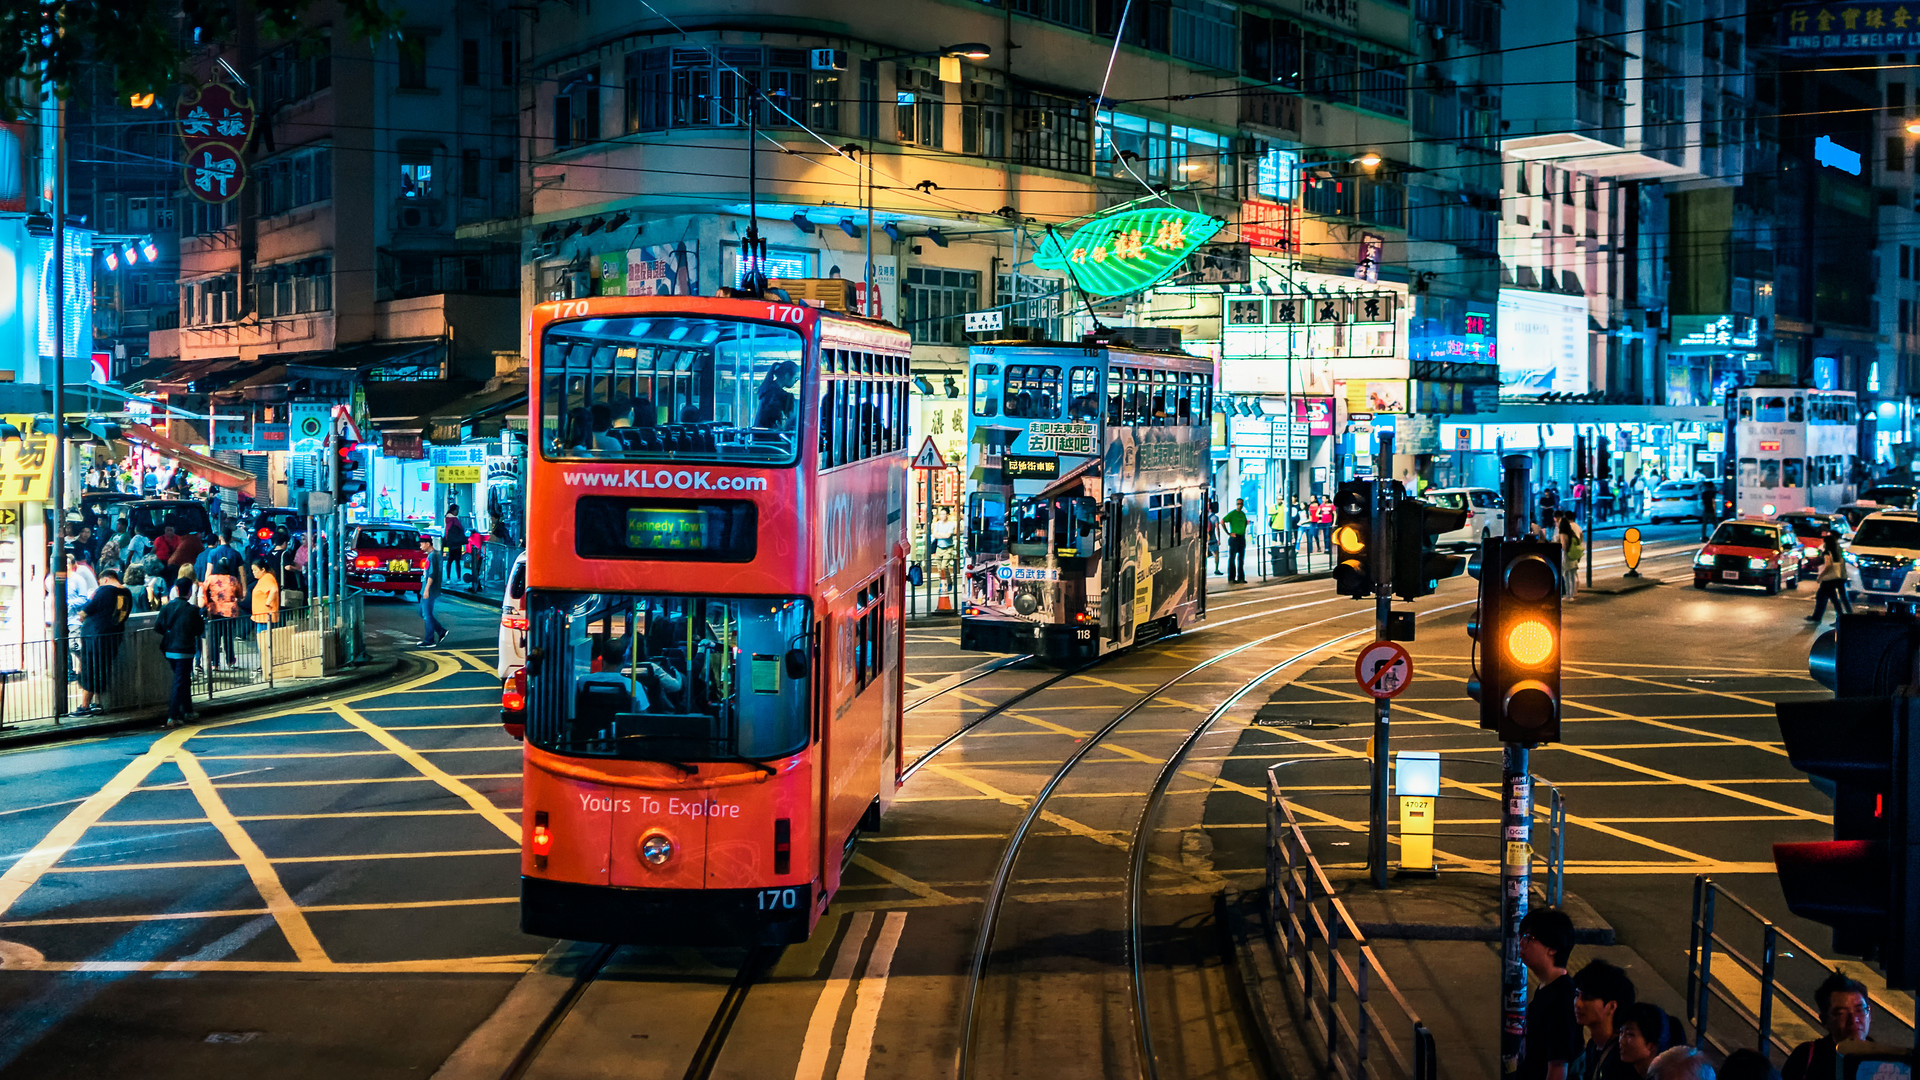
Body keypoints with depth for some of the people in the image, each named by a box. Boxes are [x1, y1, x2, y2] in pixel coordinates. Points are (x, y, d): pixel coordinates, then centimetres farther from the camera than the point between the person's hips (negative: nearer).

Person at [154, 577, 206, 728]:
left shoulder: (167, 607, -1)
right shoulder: (192, 610, -12)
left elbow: (157, 627, -2)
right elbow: (200, 630, -4)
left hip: (169, 650, 5)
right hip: (185, 651, -5)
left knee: (184, 681, 21)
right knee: (180, 683, -2)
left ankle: (188, 712, 30)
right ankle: (172, 717, -8)